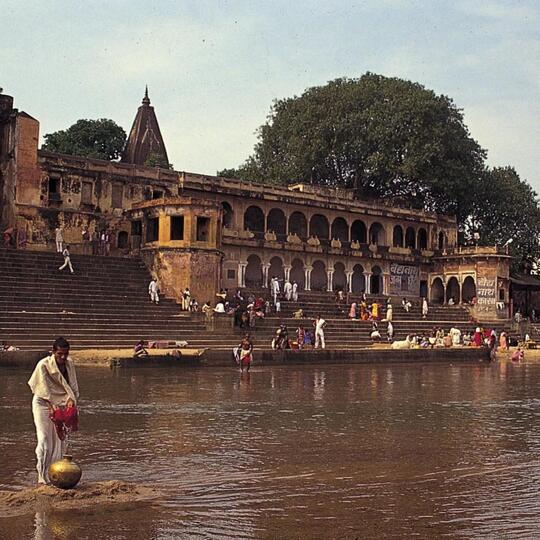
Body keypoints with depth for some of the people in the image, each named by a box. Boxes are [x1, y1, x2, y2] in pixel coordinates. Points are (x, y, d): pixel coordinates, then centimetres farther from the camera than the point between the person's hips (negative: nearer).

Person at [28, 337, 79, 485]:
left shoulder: (69, 364, 1)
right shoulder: (43, 365, -15)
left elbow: (73, 386, 3)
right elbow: (44, 389, -17)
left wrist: (71, 399, -14)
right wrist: (52, 406, -24)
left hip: (62, 403, 5)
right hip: (43, 404, -5)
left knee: (61, 440, 4)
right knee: (44, 439, -11)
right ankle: (42, 477, -7)